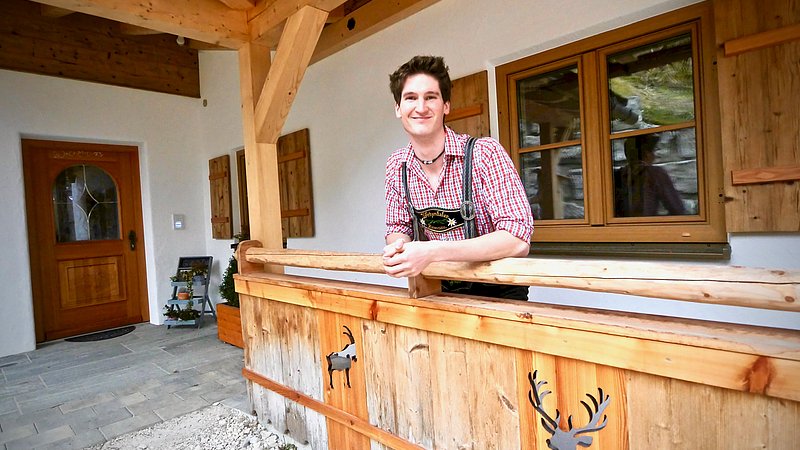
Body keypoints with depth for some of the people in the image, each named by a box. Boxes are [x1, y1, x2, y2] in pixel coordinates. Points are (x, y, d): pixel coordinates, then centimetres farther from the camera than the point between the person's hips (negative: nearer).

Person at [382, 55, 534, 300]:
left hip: (498, 292, -3)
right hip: (441, 290, 4)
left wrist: (432, 252, -32)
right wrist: (397, 246, -16)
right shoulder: (396, 167, 0)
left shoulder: (485, 153, -16)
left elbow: (518, 239, -23)